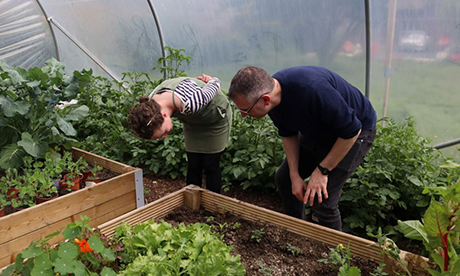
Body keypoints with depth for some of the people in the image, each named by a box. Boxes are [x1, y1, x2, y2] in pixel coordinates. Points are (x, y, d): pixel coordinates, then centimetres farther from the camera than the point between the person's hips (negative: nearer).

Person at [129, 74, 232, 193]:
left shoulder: (189, 103, -46)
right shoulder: (150, 103, -24)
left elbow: (215, 83, -26)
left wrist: (212, 80, -5)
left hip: (216, 118, -4)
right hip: (193, 120, 5)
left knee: (210, 165, 2)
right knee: (193, 165, 8)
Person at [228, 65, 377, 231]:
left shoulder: (311, 90, -41)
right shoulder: (273, 94, -16)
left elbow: (351, 130, -30)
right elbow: (288, 135, 0)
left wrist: (322, 170, -22)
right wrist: (295, 175, -6)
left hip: (352, 134, -7)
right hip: (318, 131, 8)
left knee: (322, 200, -15)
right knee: (284, 177, 11)